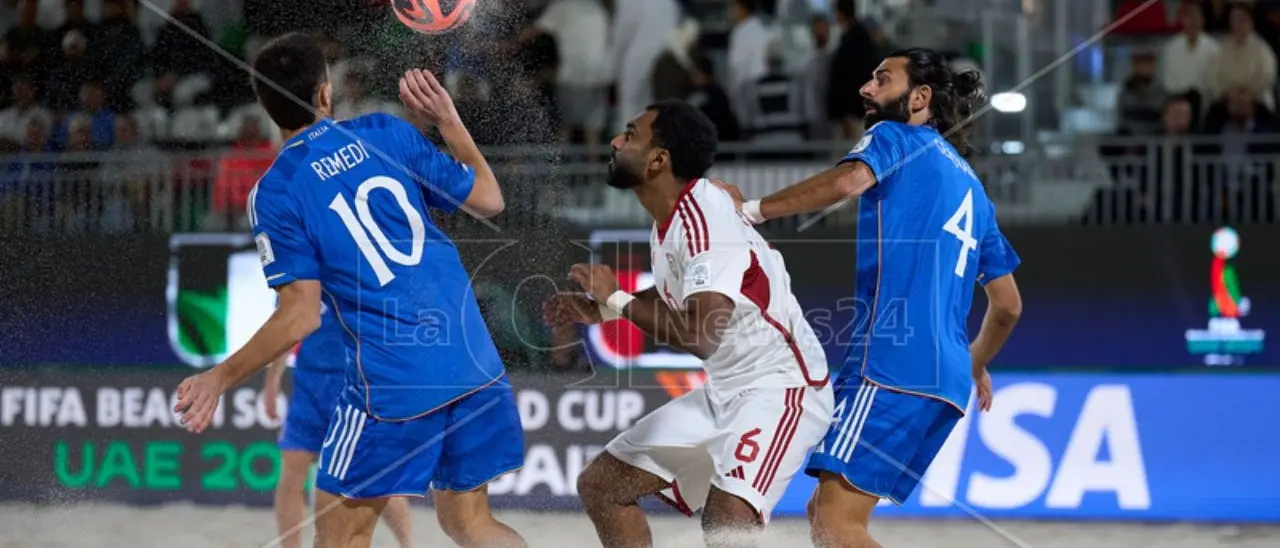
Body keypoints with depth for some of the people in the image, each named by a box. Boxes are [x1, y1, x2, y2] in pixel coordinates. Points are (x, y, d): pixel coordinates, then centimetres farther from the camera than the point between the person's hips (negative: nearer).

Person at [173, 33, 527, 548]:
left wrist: (221, 378, 2)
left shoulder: (274, 193, -5)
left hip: (391, 381, -4)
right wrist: (447, 121, 23)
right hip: (473, 361, 4)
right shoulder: (385, 133, 4)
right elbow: (489, 200, 12)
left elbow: (301, 316, -8)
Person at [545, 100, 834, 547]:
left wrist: (616, 298, -20)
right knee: (600, 486, 10)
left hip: (780, 388, -10)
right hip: (725, 390, 10)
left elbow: (701, 336, -32)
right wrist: (601, 309, 12)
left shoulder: (705, 217, -23)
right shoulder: (669, 219, 4)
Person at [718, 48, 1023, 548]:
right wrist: (975, 366, 48)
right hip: (944, 379, 9)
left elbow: (850, 180, -20)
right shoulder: (969, 185, 27)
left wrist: (751, 210, -15)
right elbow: (1007, 305, 31)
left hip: (892, 361, -9)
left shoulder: (897, 137, 5)